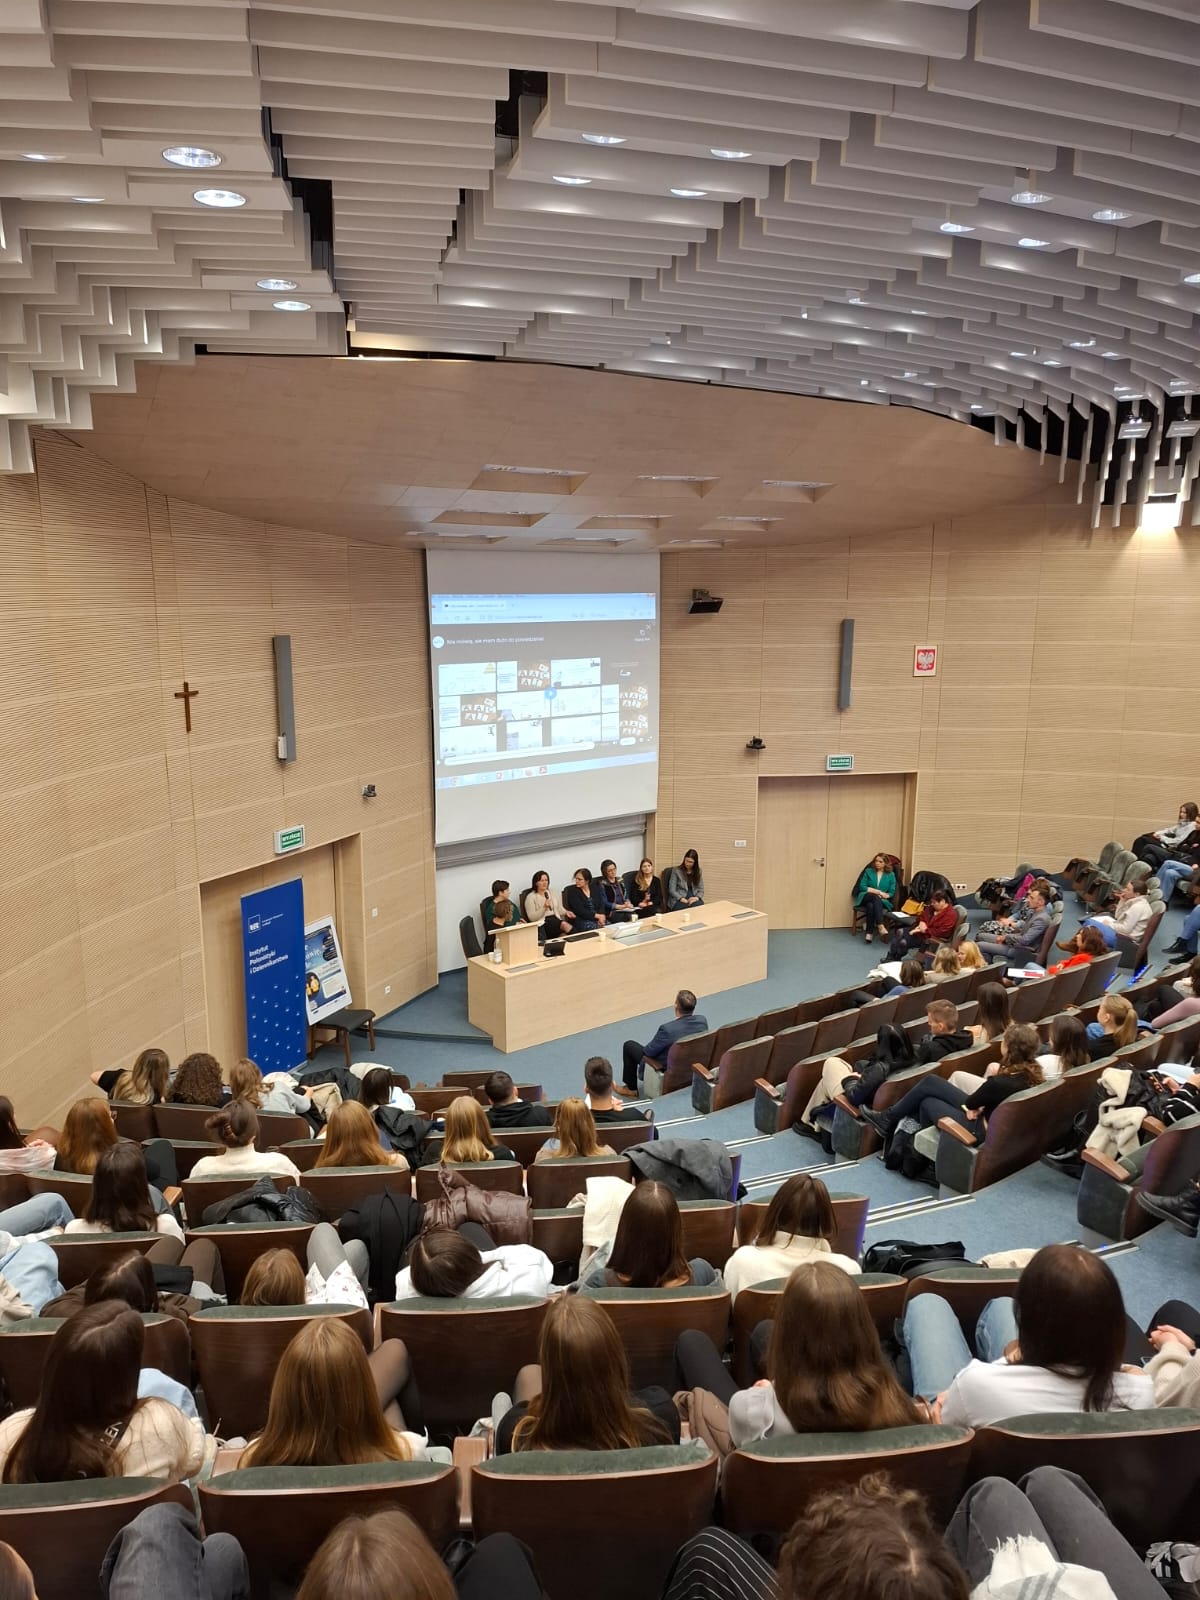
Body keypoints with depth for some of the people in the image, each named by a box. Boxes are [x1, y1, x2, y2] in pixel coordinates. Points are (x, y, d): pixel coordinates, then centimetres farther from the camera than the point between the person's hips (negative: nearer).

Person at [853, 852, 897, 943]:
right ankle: (880, 925, -53)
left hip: (882, 901, 0)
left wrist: (882, 895, -15)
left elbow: (891, 893, 5)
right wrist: (878, 892, -10)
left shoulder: (891, 875, 9)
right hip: (866, 898, 0)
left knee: (871, 906, -38)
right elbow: (862, 887, -1)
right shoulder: (868, 871, 9)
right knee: (875, 897, -38)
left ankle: (869, 933, -43)